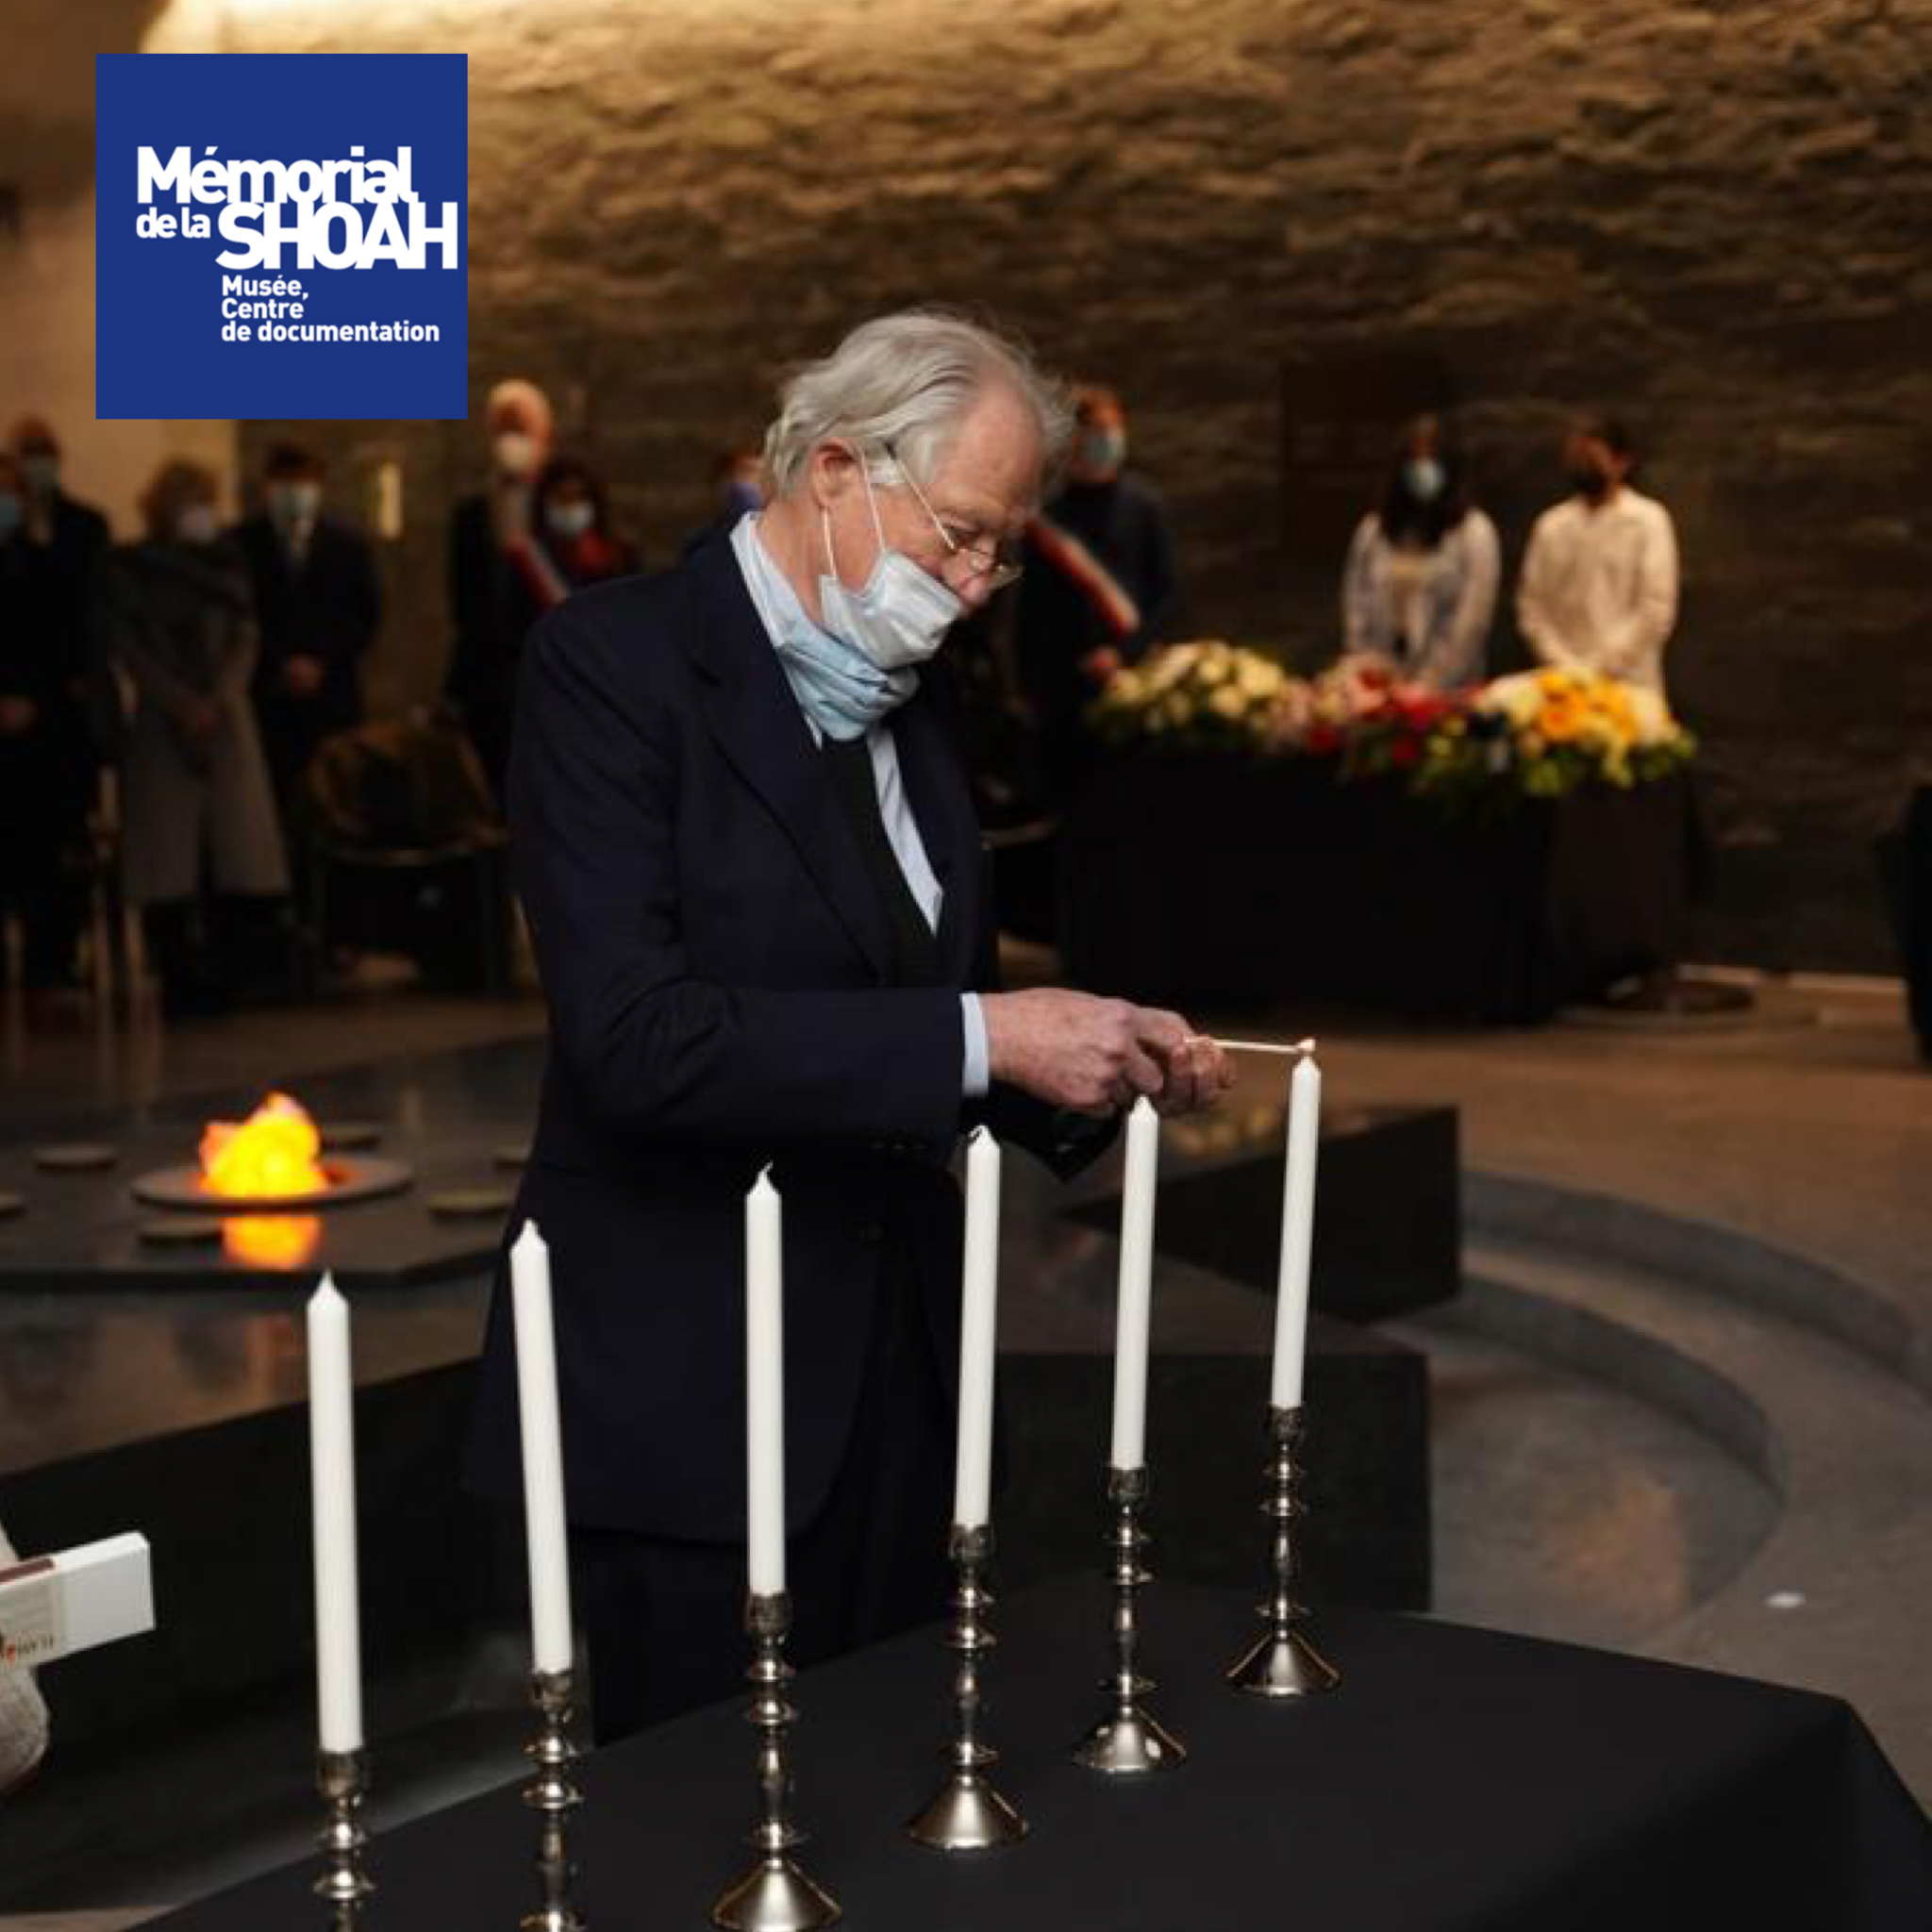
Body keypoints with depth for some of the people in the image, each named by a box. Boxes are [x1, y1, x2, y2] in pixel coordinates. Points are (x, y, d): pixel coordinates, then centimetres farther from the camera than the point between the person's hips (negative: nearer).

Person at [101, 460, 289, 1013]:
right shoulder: (129, 566, 4)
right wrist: (183, 704, -12)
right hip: (161, 722, -2)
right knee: (168, 862, -5)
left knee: (248, 862, -6)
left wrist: (219, 700, -10)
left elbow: (244, 636, 6)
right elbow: (127, 647, -2)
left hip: (226, 717, 3)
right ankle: (180, 984, 4)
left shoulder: (225, 560, 12)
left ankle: (221, 978, 5)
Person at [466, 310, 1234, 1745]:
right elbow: (634, 1038, -24)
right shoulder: (616, 661, -12)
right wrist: (981, 1037, -23)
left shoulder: (912, 699, 11)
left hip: (897, 1379, 7)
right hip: (687, 1394, -7)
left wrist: (1081, 1067, -1)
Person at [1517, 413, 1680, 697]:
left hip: (1629, 684, -2)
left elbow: (1656, 610, -6)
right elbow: (1531, 606, 8)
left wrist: (1602, 666, -10)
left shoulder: (1648, 520, 1)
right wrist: (1563, 664, -6)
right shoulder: (1551, 525, 10)